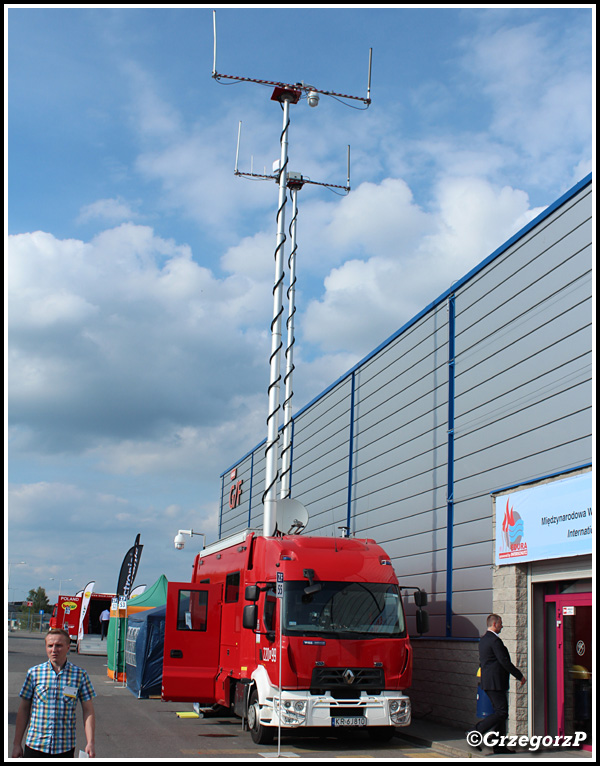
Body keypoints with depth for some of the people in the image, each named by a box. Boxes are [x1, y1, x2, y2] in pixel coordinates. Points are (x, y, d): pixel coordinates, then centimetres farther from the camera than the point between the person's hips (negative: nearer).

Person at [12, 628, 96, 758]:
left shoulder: (80, 675, -1)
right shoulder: (34, 673, 1)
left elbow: (88, 711, 1)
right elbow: (23, 709, 6)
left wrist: (90, 743, -8)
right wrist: (17, 744, 6)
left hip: (65, 748, 0)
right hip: (35, 746, 0)